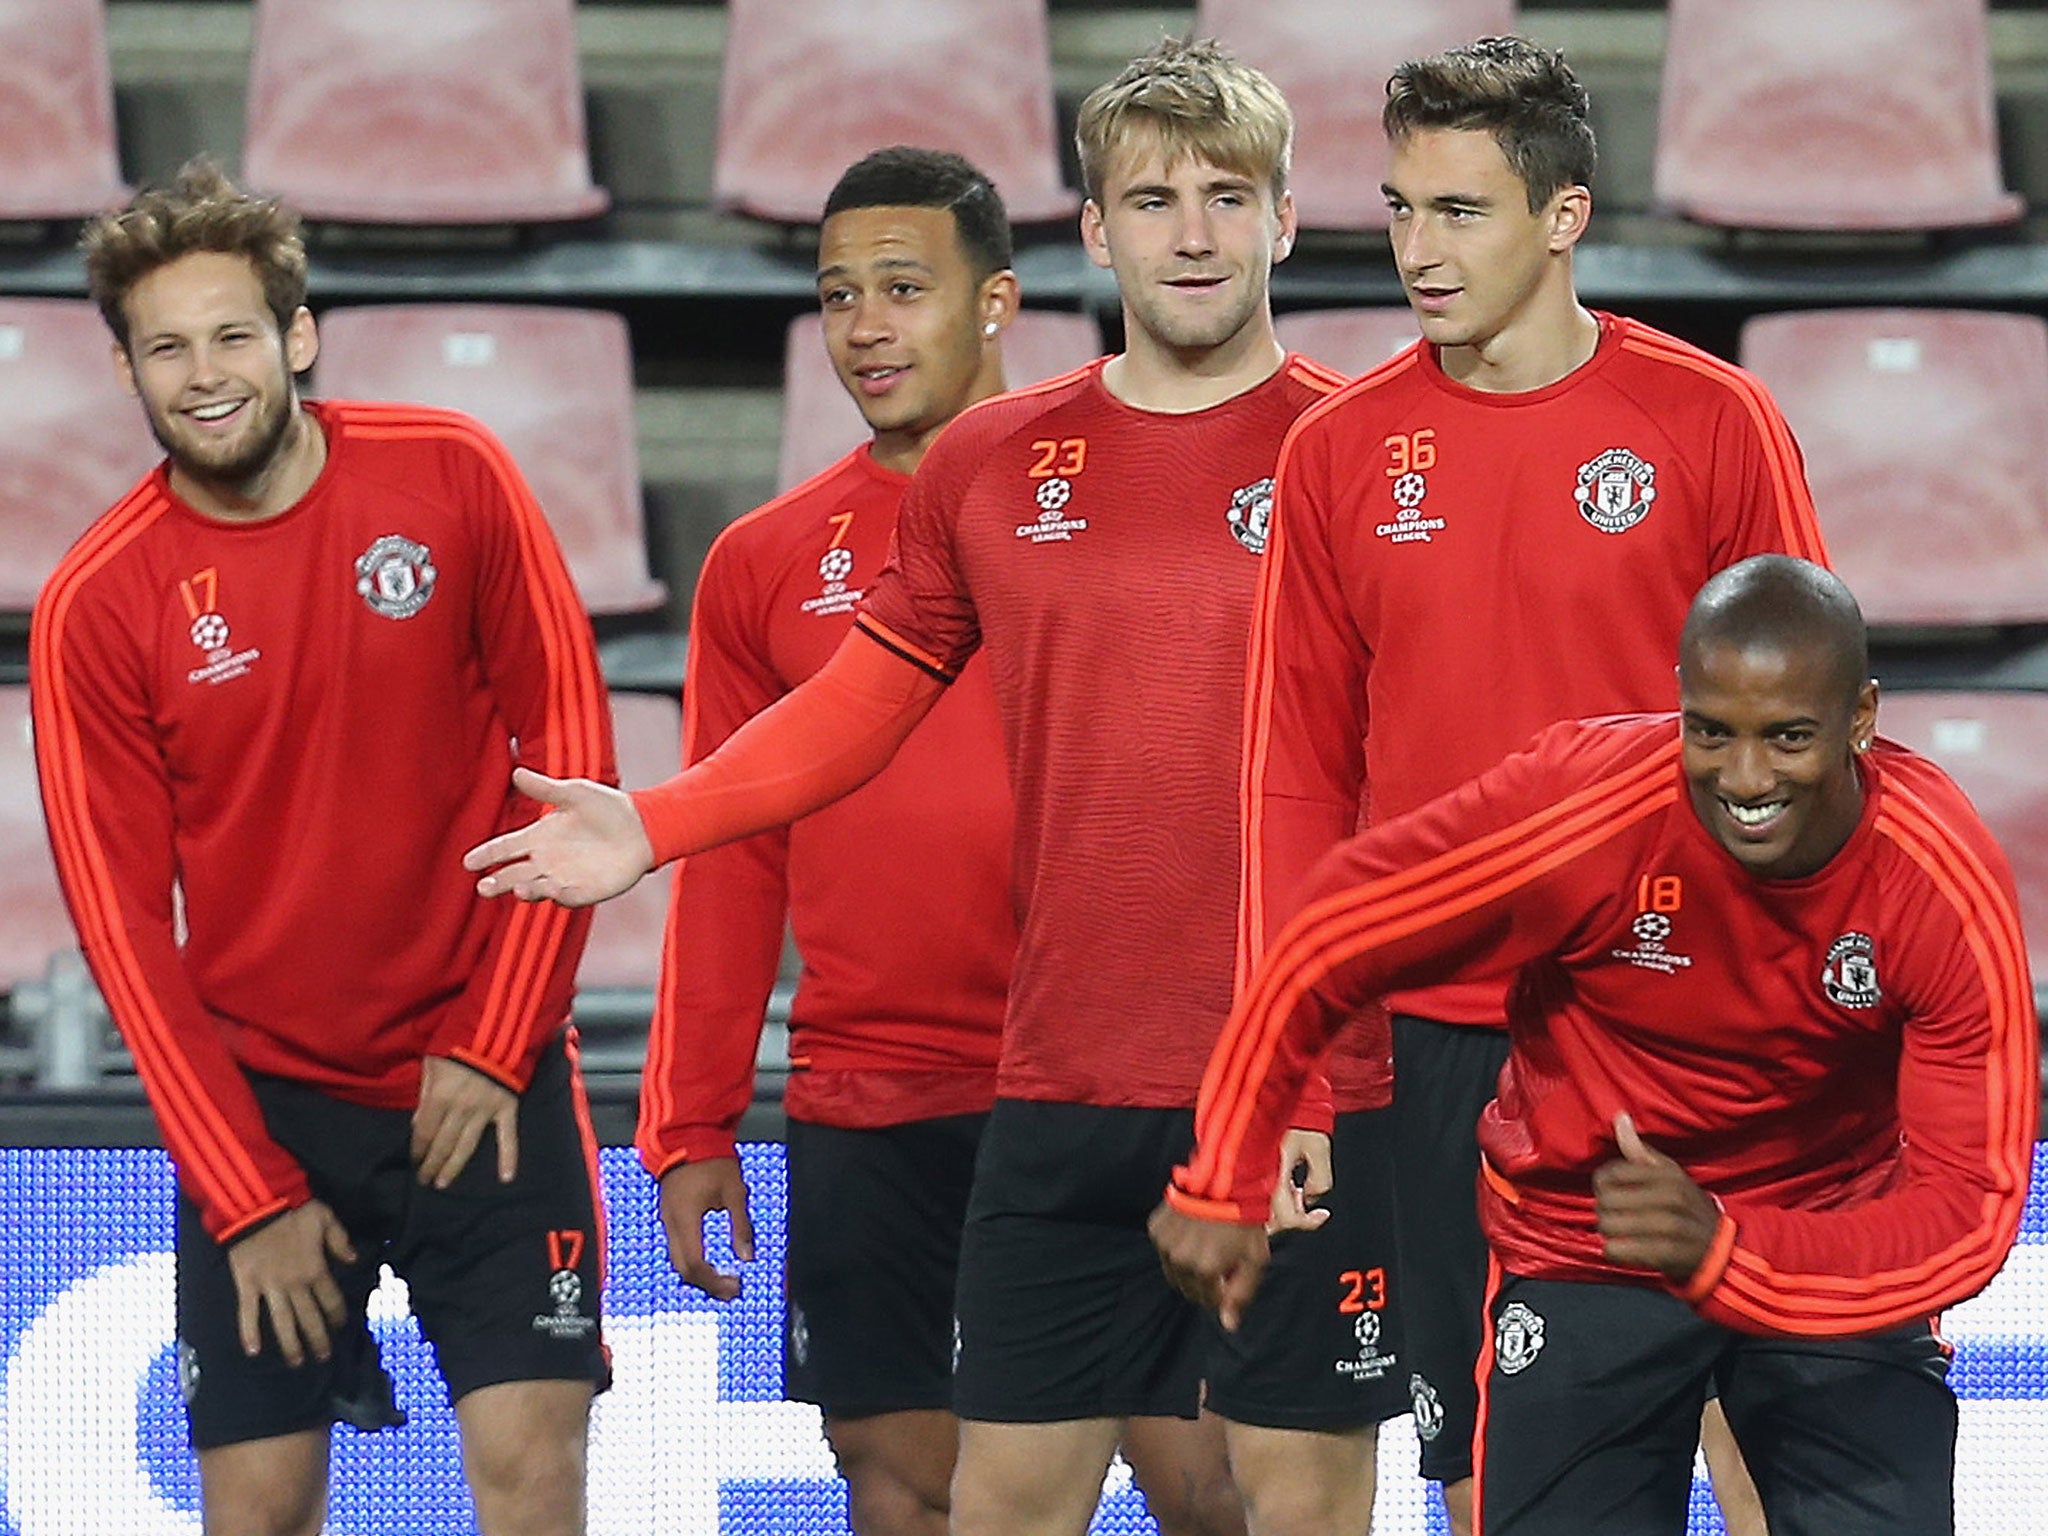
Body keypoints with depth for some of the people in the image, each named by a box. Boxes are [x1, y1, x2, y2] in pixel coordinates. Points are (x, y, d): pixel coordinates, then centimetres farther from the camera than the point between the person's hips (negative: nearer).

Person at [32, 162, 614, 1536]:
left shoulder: (452, 479, -4)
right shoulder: (98, 605, -5)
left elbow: (570, 755, -1)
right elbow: (125, 921, -3)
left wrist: (494, 1043, -7)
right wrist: (245, 1194, -8)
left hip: (485, 1075, 0)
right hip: (260, 1103, 0)